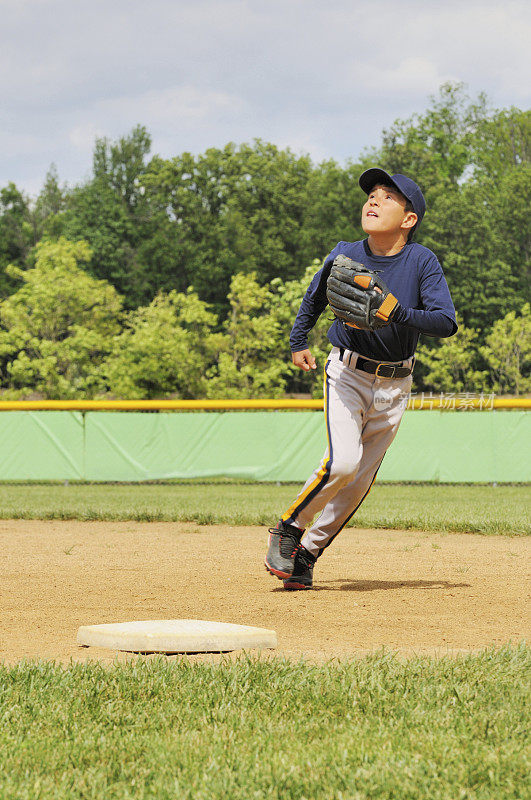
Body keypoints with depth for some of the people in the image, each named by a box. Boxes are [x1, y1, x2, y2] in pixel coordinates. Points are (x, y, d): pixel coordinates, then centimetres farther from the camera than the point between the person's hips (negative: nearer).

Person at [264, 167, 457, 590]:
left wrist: (395, 313, -32)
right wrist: (298, 341, 18)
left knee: (360, 479, 2)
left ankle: (308, 551, 16)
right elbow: (315, 298, 13)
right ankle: (288, 529, -1)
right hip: (347, 375, -1)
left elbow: (446, 321, -21)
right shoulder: (344, 256, -8)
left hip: (394, 385, 1)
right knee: (342, 462, -21)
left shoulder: (422, 262, -12)